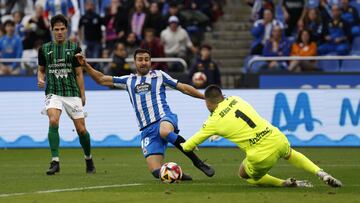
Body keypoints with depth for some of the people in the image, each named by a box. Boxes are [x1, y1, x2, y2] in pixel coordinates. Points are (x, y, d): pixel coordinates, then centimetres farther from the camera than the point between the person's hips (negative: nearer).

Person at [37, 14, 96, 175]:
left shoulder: (74, 49, 3)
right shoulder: (44, 49, 6)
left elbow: (79, 73, 6)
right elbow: (41, 70, 18)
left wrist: (82, 95, 4)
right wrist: (40, 80, -4)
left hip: (72, 93, 0)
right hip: (53, 93, 0)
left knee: (81, 129, 0)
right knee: (53, 121, -25)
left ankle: (89, 159, 26)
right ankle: (55, 161, -22)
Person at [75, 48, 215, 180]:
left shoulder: (159, 75, 12)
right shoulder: (128, 80, 20)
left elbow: (183, 88, 13)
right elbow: (102, 80, 21)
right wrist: (85, 65, 10)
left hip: (165, 119, -3)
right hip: (147, 130, 3)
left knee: (164, 131, -43)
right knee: (156, 172, -15)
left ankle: (197, 162, -31)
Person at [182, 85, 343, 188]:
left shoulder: (215, 121, -2)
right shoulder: (235, 100, 10)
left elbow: (189, 146, 9)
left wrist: (184, 146, 32)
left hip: (261, 156, -5)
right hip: (278, 139, 5)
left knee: (244, 175, 25)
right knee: (290, 154, 40)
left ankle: (286, 183, 7)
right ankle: (320, 173, 18)